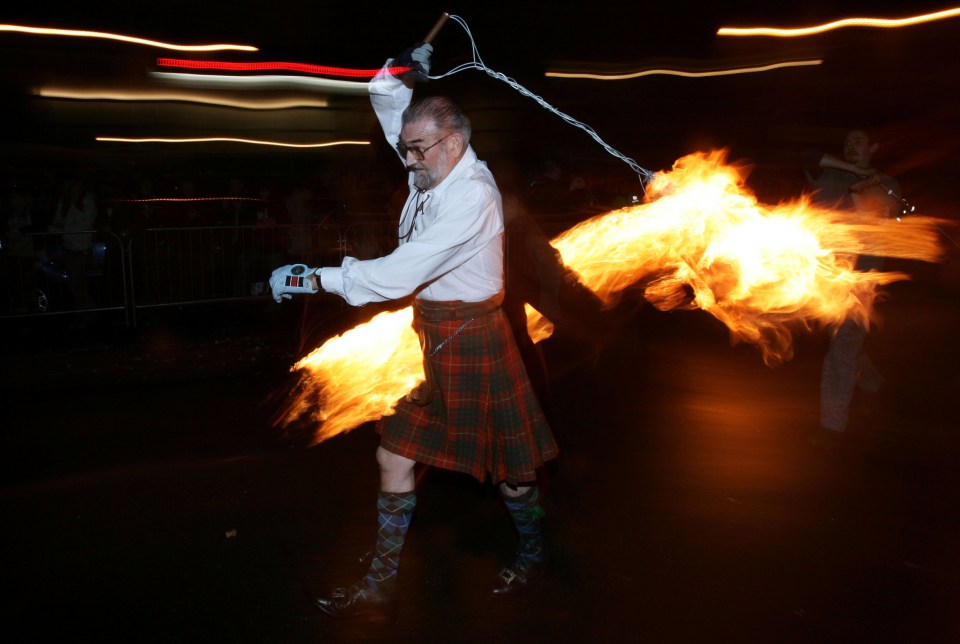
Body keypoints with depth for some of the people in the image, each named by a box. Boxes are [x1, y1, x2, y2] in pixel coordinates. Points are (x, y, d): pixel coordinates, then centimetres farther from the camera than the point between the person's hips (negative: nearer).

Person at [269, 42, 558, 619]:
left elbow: (401, 273, -29)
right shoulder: (436, 171, 2)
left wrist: (313, 279, -25)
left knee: (506, 465, 11)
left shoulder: (472, 195, -24)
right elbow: (393, 110, 17)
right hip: (431, 339, 9)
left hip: (472, 342, -8)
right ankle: (382, 584, 26)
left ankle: (534, 555, 38)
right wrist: (395, 78, -5)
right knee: (395, 457, 11)